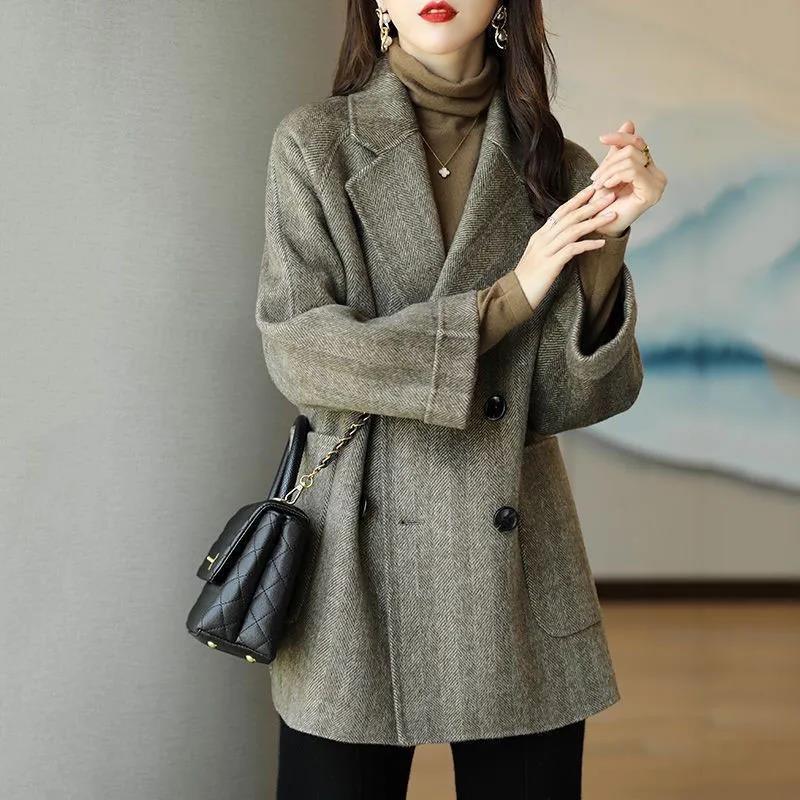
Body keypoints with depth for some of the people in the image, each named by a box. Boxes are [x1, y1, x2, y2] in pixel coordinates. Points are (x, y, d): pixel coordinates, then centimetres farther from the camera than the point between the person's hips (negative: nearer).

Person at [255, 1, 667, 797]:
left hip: (517, 561, 2)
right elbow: (295, 348, -12)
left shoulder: (556, 164, 5)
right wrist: (506, 299, -13)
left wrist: (605, 246, -15)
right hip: (358, 558, -2)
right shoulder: (314, 143, -1)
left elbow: (576, 398, 0)